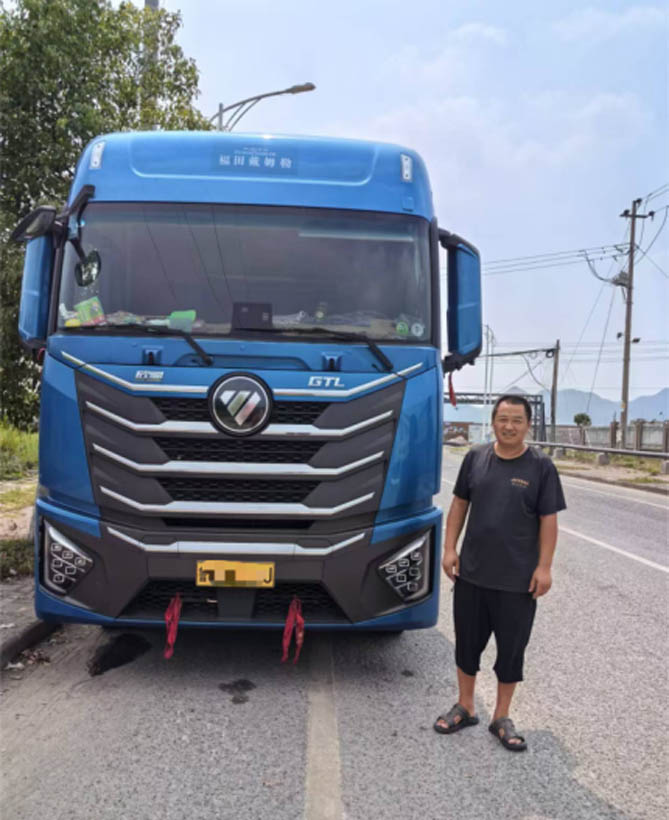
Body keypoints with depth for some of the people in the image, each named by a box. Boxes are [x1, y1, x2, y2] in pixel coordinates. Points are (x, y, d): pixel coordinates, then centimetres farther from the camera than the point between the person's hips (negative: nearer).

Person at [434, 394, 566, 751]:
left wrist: (544, 566, -11)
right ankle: (464, 708, 35)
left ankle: (502, 718, 30)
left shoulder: (541, 466, -7)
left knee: (511, 649, 11)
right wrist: (449, 548, 0)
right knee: (468, 642, 15)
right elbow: (459, 504, 6)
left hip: (518, 579, -2)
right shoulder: (475, 457, 0)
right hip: (471, 573, 3)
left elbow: (548, 520, -6)